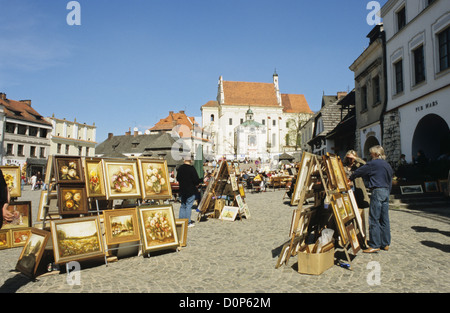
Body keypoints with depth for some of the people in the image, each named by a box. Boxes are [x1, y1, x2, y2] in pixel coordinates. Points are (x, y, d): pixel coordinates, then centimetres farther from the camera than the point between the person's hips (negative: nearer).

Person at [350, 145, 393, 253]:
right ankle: (385, 243, 17)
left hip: (377, 191, -8)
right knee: (384, 219, 12)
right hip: (386, 192, 9)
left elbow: (360, 171, -1)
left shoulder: (374, 163, -7)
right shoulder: (387, 165, 17)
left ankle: (375, 245, -4)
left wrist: (350, 178, 16)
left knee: (374, 219, -5)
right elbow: (390, 181, 20)